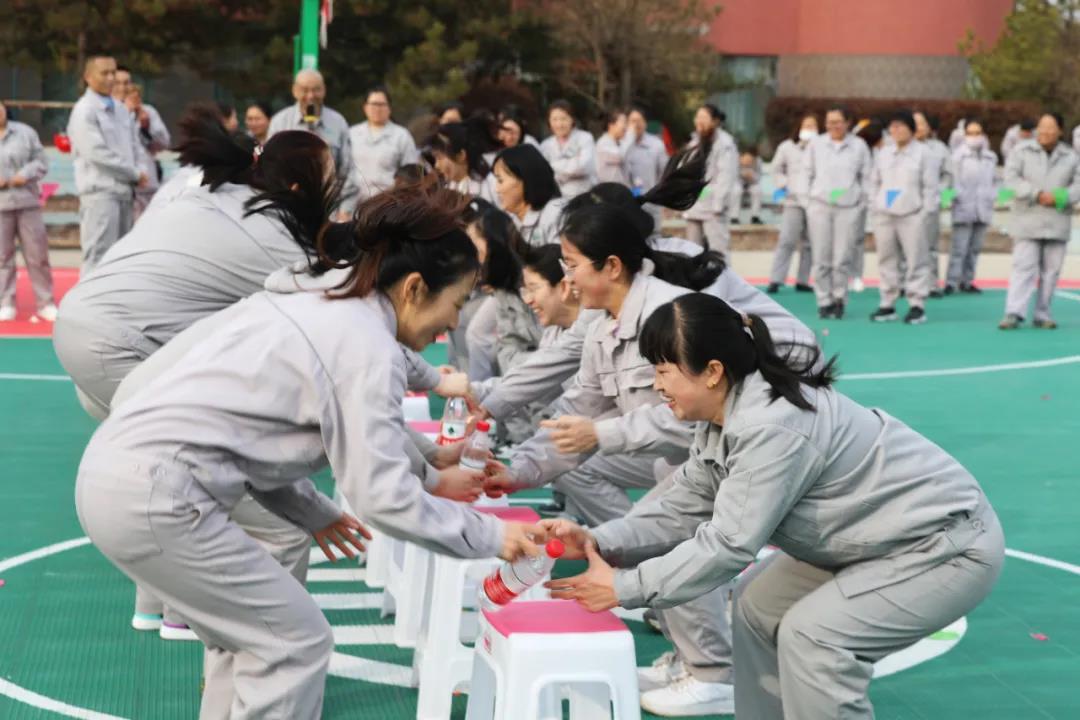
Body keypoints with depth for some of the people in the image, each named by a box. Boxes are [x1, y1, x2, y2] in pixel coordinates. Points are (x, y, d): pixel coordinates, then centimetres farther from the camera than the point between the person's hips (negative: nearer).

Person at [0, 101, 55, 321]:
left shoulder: (25, 132, 7)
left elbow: (41, 162, 7)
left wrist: (25, 175, -12)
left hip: (27, 202, 1)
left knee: (38, 254, 2)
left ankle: (45, 303, 9)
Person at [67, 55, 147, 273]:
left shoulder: (121, 109, 16)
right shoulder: (84, 110, -7)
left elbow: (132, 147, 17)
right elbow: (96, 153, -15)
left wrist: (135, 177, -3)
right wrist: (135, 173, -10)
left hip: (124, 190, 8)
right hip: (100, 191, -8)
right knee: (98, 256, -11)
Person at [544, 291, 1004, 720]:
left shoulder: (772, 429, -32)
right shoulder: (724, 418, -1)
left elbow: (728, 544, -29)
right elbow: (682, 507, 0)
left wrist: (624, 589, -24)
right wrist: (598, 541, -14)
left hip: (950, 545, -10)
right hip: (883, 538, 10)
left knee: (812, 634, -21)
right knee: (760, 605, 10)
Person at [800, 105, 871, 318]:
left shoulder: (859, 146, 5)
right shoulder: (816, 144, 7)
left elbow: (866, 177, 10)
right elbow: (807, 173, 12)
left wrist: (864, 202, 4)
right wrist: (806, 198, 6)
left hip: (848, 207, -1)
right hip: (820, 206, 1)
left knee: (842, 258, -4)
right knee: (821, 258, 0)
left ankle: (839, 299, 8)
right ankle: (824, 301, 8)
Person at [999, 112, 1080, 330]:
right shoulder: (1022, 151, 2)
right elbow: (1011, 179, -7)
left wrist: (1059, 197, -14)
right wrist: (1037, 194, -17)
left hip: (1057, 223, 3)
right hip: (1028, 220, -3)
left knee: (1051, 270, 5)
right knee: (1023, 266, -10)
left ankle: (1042, 314, 13)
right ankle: (1014, 313, -13)